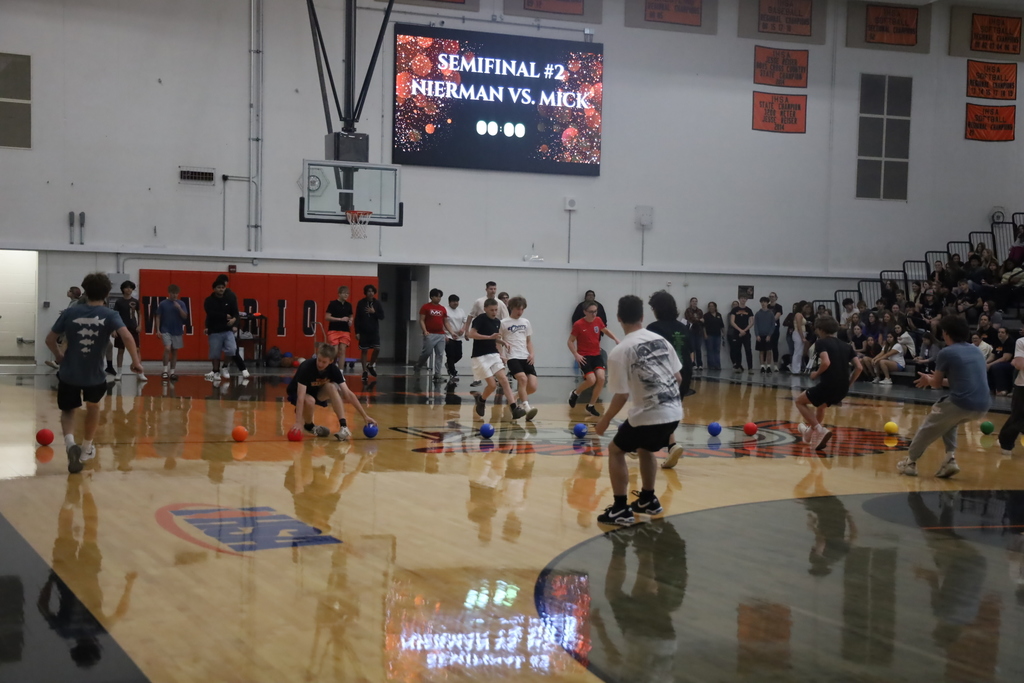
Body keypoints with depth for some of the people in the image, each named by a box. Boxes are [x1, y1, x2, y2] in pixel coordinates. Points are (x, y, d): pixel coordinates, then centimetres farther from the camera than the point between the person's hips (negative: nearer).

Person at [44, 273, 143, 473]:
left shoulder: (70, 312, -1)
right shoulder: (110, 315, -7)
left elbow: (50, 339, 5)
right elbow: (127, 337, -23)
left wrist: (59, 356, 22)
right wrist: (135, 361, -12)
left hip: (69, 373, 0)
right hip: (94, 374, 0)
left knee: (68, 411, 19)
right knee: (93, 407, 29)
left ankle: (70, 443, -10)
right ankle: (86, 449, 37)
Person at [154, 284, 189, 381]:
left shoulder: (181, 304, 2)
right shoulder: (163, 304, -1)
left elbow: (185, 316, -4)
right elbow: (158, 317, 2)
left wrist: (179, 308, -19)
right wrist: (158, 330, -4)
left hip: (177, 331, 2)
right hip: (166, 330, -2)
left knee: (174, 351, 7)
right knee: (167, 349, -17)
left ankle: (172, 372, 14)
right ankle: (165, 371, -10)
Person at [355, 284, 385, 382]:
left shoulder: (377, 303, 1)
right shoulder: (361, 303, -3)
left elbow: (382, 316, 0)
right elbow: (357, 318, -2)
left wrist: (374, 312, -18)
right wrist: (357, 331, -6)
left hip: (374, 331, 1)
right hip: (363, 331, -1)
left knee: (377, 349, -9)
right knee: (364, 351, 2)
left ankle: (371, 365, 17)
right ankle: (365, 372, 9)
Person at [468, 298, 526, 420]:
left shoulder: (497, 322, 11)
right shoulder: (480, 319, -10)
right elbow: (471, 334, -22)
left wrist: (503, 342, 4)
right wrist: (490, 337, -26)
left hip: (494, 355, 6)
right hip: (481, 356, -6)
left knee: (504, 380, -7)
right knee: (492, 384, -9)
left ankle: (514, 408, -14)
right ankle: (481, 400, 21)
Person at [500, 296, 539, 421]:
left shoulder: (526, 322, 17)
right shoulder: (504, 323, 2)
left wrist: (531, 354, 4)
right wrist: (501, 355, -11)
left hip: (526, 358, 5)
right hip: (512, 357, -5)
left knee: (533, 387, -8)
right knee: (523, 379, -30)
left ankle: (520, 398, 23)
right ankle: (527, 408, -32)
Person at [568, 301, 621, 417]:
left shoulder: (598, 320, 0)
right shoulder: (578, 324, -13)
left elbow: (606, 330, 21)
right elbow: (570, 341, -5)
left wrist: (616, 339, 6)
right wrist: (576, 355, -16)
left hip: (596, 355, 5)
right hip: (584, 356, -5)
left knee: (601, 378, -13)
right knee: (591, 380, -18)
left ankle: (591, 406, 5)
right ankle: (575, 393, 15)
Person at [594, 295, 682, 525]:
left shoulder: (619, 352, -10)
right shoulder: (661, 340, 8)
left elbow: (622, 396, -9)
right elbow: (678, 378, 13)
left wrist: (605, 421, 5)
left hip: (649, 415, -6)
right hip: (674, 413, 6)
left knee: (616, 450, 14)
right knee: (645, 449, 31)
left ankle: (621, 509, 10)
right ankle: (648, 500, 40)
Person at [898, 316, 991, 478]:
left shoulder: (946, 353, -2)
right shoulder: (976, 351, 19)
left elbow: (937, 384, 7)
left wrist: (928, 379, 31)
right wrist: (937, 378, 41)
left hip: (962, 403, -6)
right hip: (982, 406, 6)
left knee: (928, 427, 18)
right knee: (948, 419, 33)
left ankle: (910, 462, 28)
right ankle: (950, 459, 21)